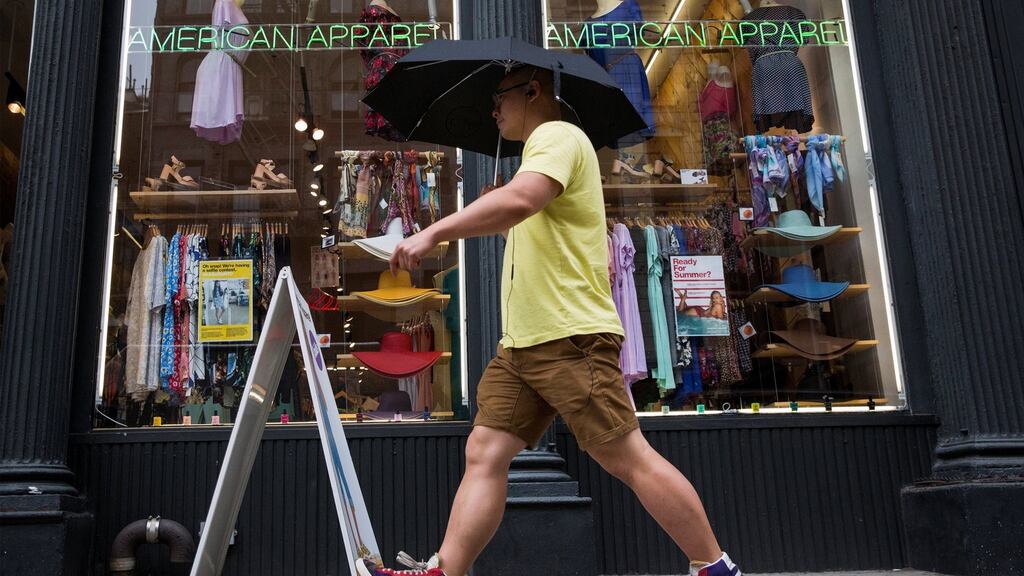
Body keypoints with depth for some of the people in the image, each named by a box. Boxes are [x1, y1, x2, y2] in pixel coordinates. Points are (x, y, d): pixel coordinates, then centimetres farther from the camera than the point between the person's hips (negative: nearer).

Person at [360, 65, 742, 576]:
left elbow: (518, 200, -27)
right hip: (521, 341, 10)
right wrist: (497, 219, 16)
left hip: (569, 337, -10)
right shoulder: (541, 146, 24)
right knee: (484, 453, 2)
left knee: (630, 461, -5)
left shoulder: (558, 135, -7)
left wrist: (433, 233, -25)